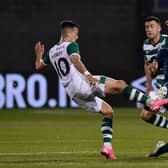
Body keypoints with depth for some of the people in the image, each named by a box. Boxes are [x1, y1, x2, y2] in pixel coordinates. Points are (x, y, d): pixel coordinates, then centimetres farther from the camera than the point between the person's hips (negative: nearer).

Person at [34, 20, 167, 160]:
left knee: (107, 111, 16)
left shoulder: (51, 52, 20)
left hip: (73, 93, 8)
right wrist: (87, 74, -32)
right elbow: (75, 60, -22)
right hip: (81, 84, -8)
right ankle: (150, 102, -22)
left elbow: (39, 66, 30)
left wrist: (39, 55, 48)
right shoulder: (71, 46, -2)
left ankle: (107, 146, 4)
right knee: (120, 84, -9)